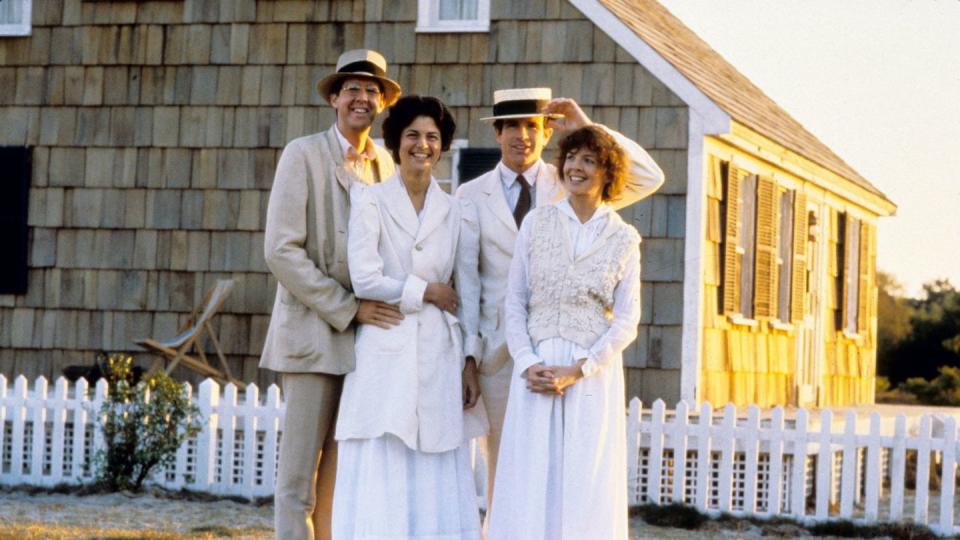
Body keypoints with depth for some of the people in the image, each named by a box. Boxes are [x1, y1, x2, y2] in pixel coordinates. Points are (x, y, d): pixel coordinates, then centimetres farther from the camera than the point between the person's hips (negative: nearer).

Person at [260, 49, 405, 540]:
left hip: (366, 336, 5)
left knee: (344, 477, 7)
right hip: (314, 335, -5)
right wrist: (348, 309, -14)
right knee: (299, 477, -3)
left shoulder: (386, 164, 13)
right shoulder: (304, 154, -3)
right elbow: (282, 251, -11)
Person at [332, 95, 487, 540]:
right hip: (385, 354, -3)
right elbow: (364, 279, -9)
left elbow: (468, 293, 9)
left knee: (438, 484, 1)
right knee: (380, 480, -4)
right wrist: (427, 291, -3)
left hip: (440, 357, 3)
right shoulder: (371, 202, 1)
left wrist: (470, 363, 3)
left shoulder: (458, 213, 10)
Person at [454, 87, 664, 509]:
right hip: (498, 350, 1)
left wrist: (586, 127, -6)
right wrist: (468, 354, -2)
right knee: (502, 472, 6)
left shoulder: (571, 187, 7)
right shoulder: (471, 196, 7)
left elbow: (649, 179, -2)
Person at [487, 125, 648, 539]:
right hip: (537, 369, 1)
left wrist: (576, 371, -11)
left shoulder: (623, 238, 3)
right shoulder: (537, 223, 6)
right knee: (530, 484, 1)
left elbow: (626, 321, 0)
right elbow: (514, 303, 5)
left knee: (586, 486, 1)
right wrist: (528, 363, -9)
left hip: (593, 374, -1)